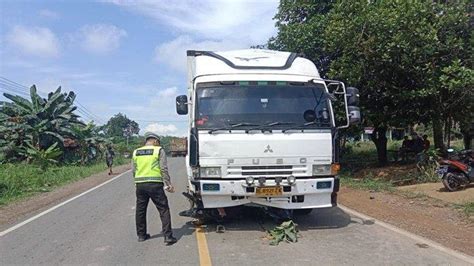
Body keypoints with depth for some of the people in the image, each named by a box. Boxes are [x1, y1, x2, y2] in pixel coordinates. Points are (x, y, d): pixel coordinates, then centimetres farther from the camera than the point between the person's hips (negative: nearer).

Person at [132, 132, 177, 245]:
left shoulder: (136, 152, 13)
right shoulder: (159, 150, -1)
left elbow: (133, 170, 14)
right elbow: (164, 169, -7)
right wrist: (168, 184, -2)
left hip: (140, 184, 5)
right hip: (155, 184, -4)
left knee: (140, 210, 17)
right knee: (164, 210, 1)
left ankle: (141, 235, 27)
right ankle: (168, 237, -3)